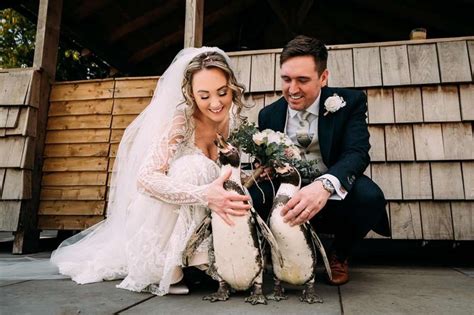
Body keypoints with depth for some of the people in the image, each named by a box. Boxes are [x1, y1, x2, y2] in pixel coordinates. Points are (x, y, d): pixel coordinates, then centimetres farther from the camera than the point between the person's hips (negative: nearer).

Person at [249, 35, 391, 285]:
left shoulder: (349, 102, -6)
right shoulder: (269, 115, 3)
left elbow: (357, 153, -22)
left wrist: (324, 185, -43)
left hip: (334, 200, -1)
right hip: (289, 200, 2)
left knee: (369, 196, -33)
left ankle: (339, 255, 2)